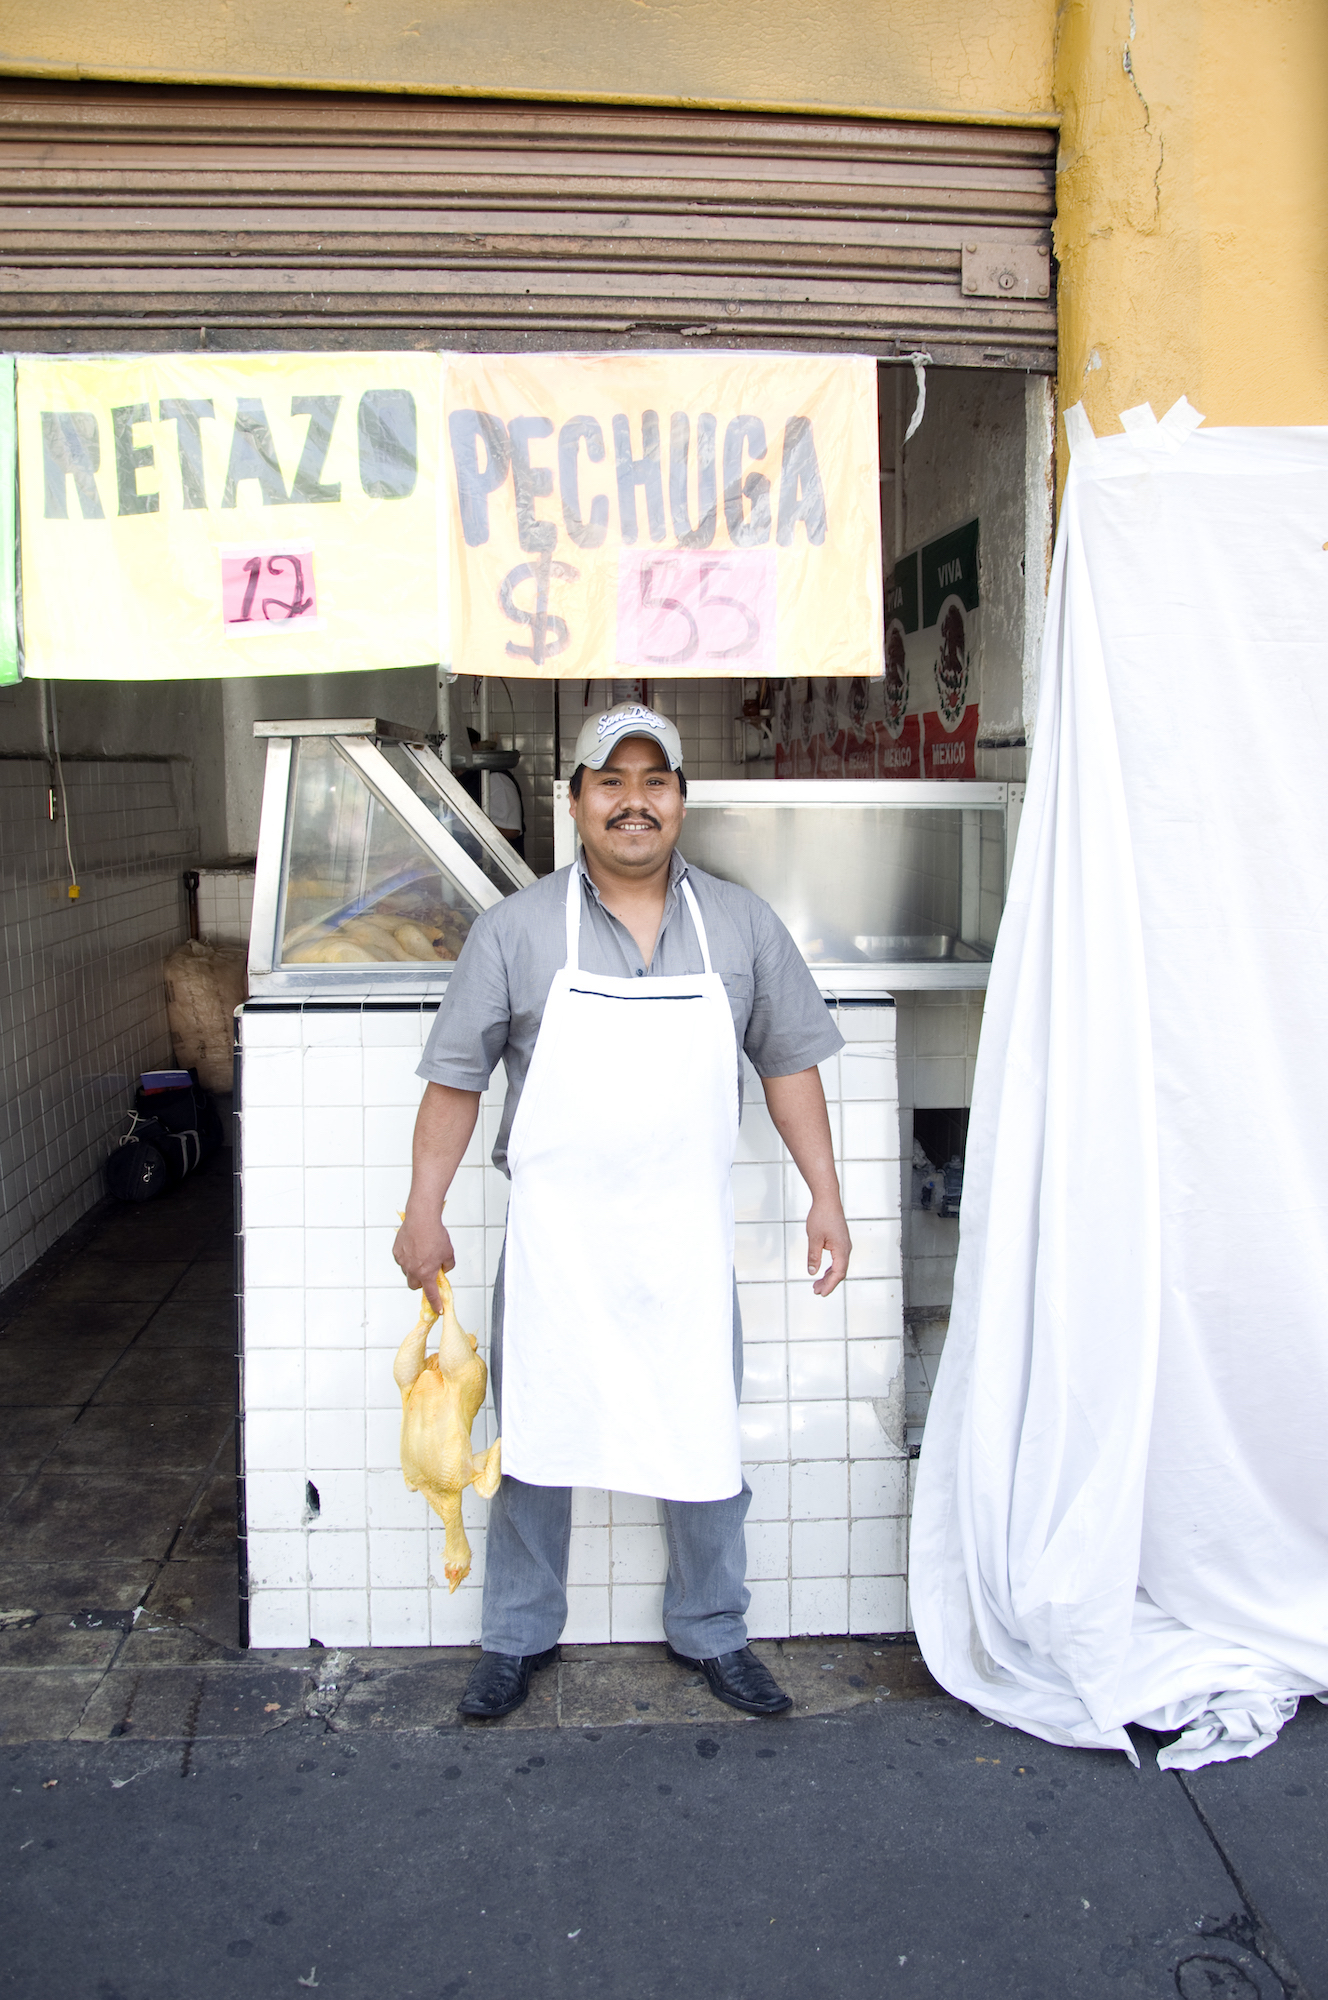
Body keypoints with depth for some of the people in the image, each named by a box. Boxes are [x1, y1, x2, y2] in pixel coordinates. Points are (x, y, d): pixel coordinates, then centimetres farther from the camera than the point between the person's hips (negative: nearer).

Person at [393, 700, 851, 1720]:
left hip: (688, 1243, 1)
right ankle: (518, 1637, 30)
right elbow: (456, 1078, 2)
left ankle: (711, 1633, 31)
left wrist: (825, 1195, 6)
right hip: (552, 1242, -1)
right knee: (534, 1441, 10)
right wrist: (425, 1212, -1)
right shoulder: (515, 928, -1)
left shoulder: (742, 924, 4)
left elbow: (789, 1062, 10)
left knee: (705, 1444, 10)